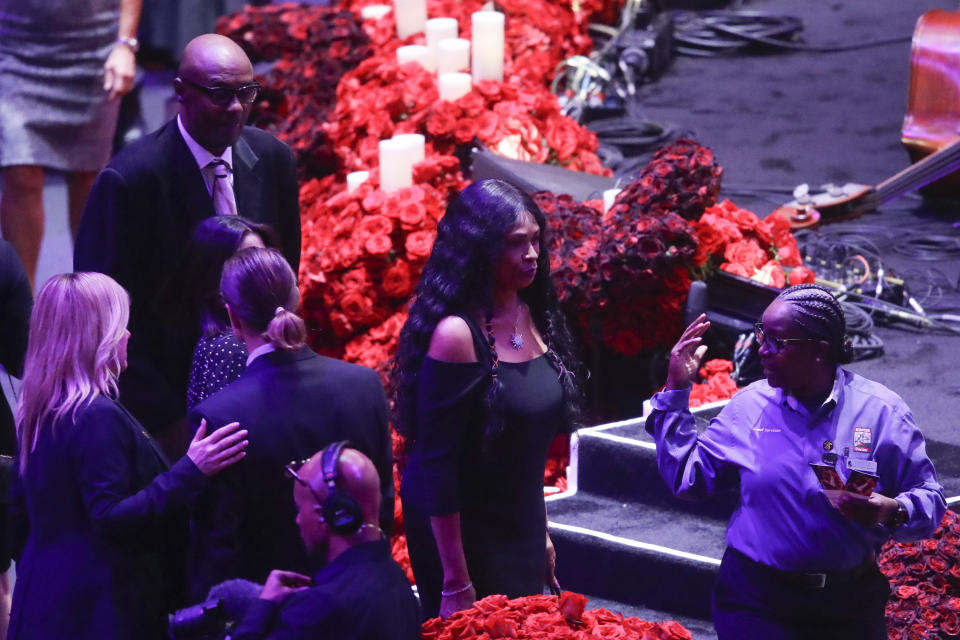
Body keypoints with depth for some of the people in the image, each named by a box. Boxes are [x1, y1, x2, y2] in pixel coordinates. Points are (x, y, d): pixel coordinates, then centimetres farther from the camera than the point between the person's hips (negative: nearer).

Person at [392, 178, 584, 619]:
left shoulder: (530, 314, 2)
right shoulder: (457, 334, -21)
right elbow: (436, 464, -20)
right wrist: (455, 583, -20)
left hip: (520, 530, 7)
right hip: (464, 534, -7)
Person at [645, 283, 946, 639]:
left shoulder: (881, 412, -7)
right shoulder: (750, 406, -2)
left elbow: (929, 499, -5)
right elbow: (686, 476, 4)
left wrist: (893, 513, -27)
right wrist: (676, 390, -1)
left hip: (849, 605, 0)